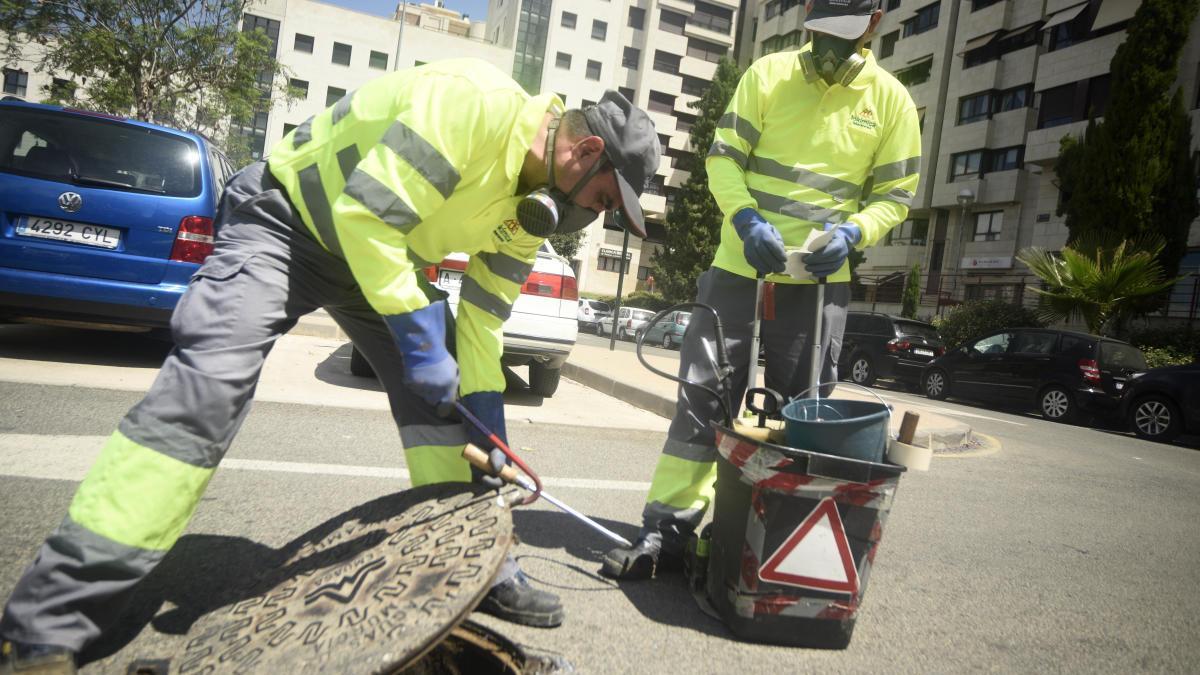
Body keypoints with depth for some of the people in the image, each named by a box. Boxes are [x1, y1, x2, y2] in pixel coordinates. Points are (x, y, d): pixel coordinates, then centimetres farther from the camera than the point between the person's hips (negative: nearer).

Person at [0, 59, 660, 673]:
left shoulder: (532, 201, -2)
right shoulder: (473, 103, -29)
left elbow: (481, 316, 1)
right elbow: (366, 214, -32)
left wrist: (489, 431, -2)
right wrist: (419, 336, -28)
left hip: (383, 248, 8)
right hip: (285, 214, -8)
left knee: (438, 399, 0)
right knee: (205, 386, -22)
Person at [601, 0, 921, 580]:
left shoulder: (891, 100, 4)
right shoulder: (769, 74, 2)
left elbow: (894, 195, 7)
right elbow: (723, 155, 0)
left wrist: (852, 234, -14)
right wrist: (746, 219, -18)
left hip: (821, 279, 1)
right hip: (741, 265, 0)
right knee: (703, 398, -3)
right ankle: (666, 531, 6)